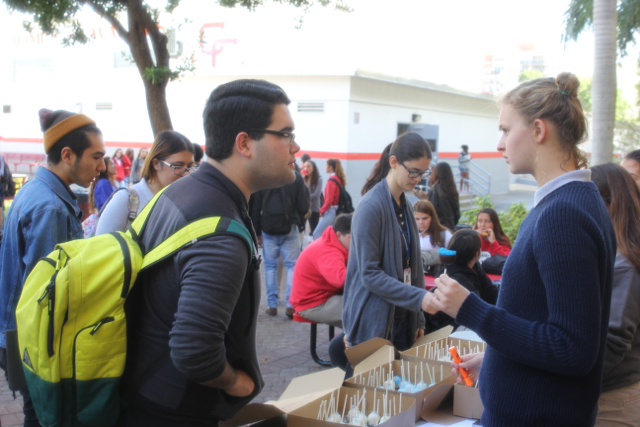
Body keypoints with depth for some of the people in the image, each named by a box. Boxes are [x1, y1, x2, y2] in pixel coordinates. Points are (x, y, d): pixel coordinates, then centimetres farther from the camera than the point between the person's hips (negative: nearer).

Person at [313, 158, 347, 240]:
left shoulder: (332, 180, -14)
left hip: (331, 211, -9)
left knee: (317, 233, -8)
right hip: (338, 210, 9)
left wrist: (322, 210, -7)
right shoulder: (340, 179, 11)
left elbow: (329, 199, -19)